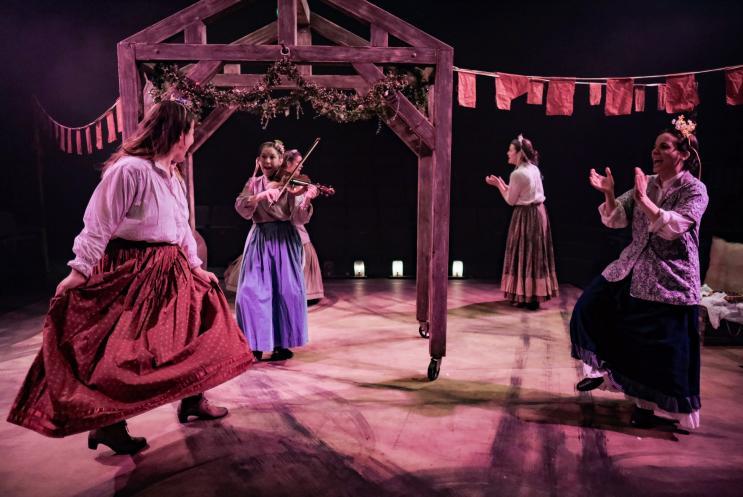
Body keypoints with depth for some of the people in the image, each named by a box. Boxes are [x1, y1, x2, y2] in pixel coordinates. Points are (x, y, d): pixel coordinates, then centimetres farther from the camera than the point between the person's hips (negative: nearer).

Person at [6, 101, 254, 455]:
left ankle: (192, 400, 28)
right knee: (125, 351, -1)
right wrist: (80, 271, -16)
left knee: (195, 330, 12)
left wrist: (196, 266, 13)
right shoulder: (129, 169, -17)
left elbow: (183, 229, 17)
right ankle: (107, 425, 15)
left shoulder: (174, 178, 12)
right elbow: (99, 225, -17)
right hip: (131, 272, -9)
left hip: (170, 272, 9)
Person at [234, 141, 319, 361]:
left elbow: (298, 219, -10)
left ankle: (282, 344, 10)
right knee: (252, 292, -3)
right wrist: (260, 196, -24)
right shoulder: (253, 184, 10)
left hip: (284, 241, -2)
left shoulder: (290, 184, 0)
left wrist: (306, 201, -29)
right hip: (259, 241, 3)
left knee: (285, 291, -3)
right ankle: (256, 344, 10)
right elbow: (241, 208, -7)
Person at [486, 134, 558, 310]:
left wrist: (498, 185, 0)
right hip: (538, 212, 9)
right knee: (535, 254, 13)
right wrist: (502, 183, 15)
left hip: (526, 216, -9)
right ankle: (534, 295, 21)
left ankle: (526, 297, 5)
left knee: (525, 254, -1)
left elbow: (511, 200, -11)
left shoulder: (517, 174, -18)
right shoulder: (533, 168, 8)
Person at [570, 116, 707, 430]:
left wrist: (643, 199, -27)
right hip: (632, 270, 6)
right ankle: (602, 368, 24)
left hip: (668, 280, -6)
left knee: (660, 345, 2)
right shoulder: (647, 183, 6)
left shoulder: (695, 190, -9)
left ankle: (648, 403, 22)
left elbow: (672, 227, -24)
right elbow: (615, 219, 3)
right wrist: (608, 193, -14)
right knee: (591, 306, 4)